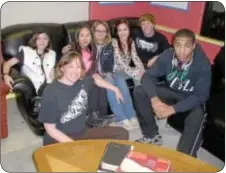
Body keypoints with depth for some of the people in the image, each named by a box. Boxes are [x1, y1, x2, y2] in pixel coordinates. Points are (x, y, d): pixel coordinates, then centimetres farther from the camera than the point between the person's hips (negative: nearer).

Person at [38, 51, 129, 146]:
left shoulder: (83, 82, -2)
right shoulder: (51, 93, -19)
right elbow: (50, 129, -15)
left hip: (82, 133, 6)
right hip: (59, 140, -6)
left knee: (122, 133, 0)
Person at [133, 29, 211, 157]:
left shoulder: (203, 64, -28)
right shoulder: (167, 55, -20)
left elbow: (201, 96, -26)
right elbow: (148, 76, -17)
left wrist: (173, 109, -36)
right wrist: (154, 99, -35)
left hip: (192, 97, -3)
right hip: (171, 91, 4)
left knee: (196, 117, -37)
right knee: (139, 92, -15)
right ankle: (152, 135, -1)